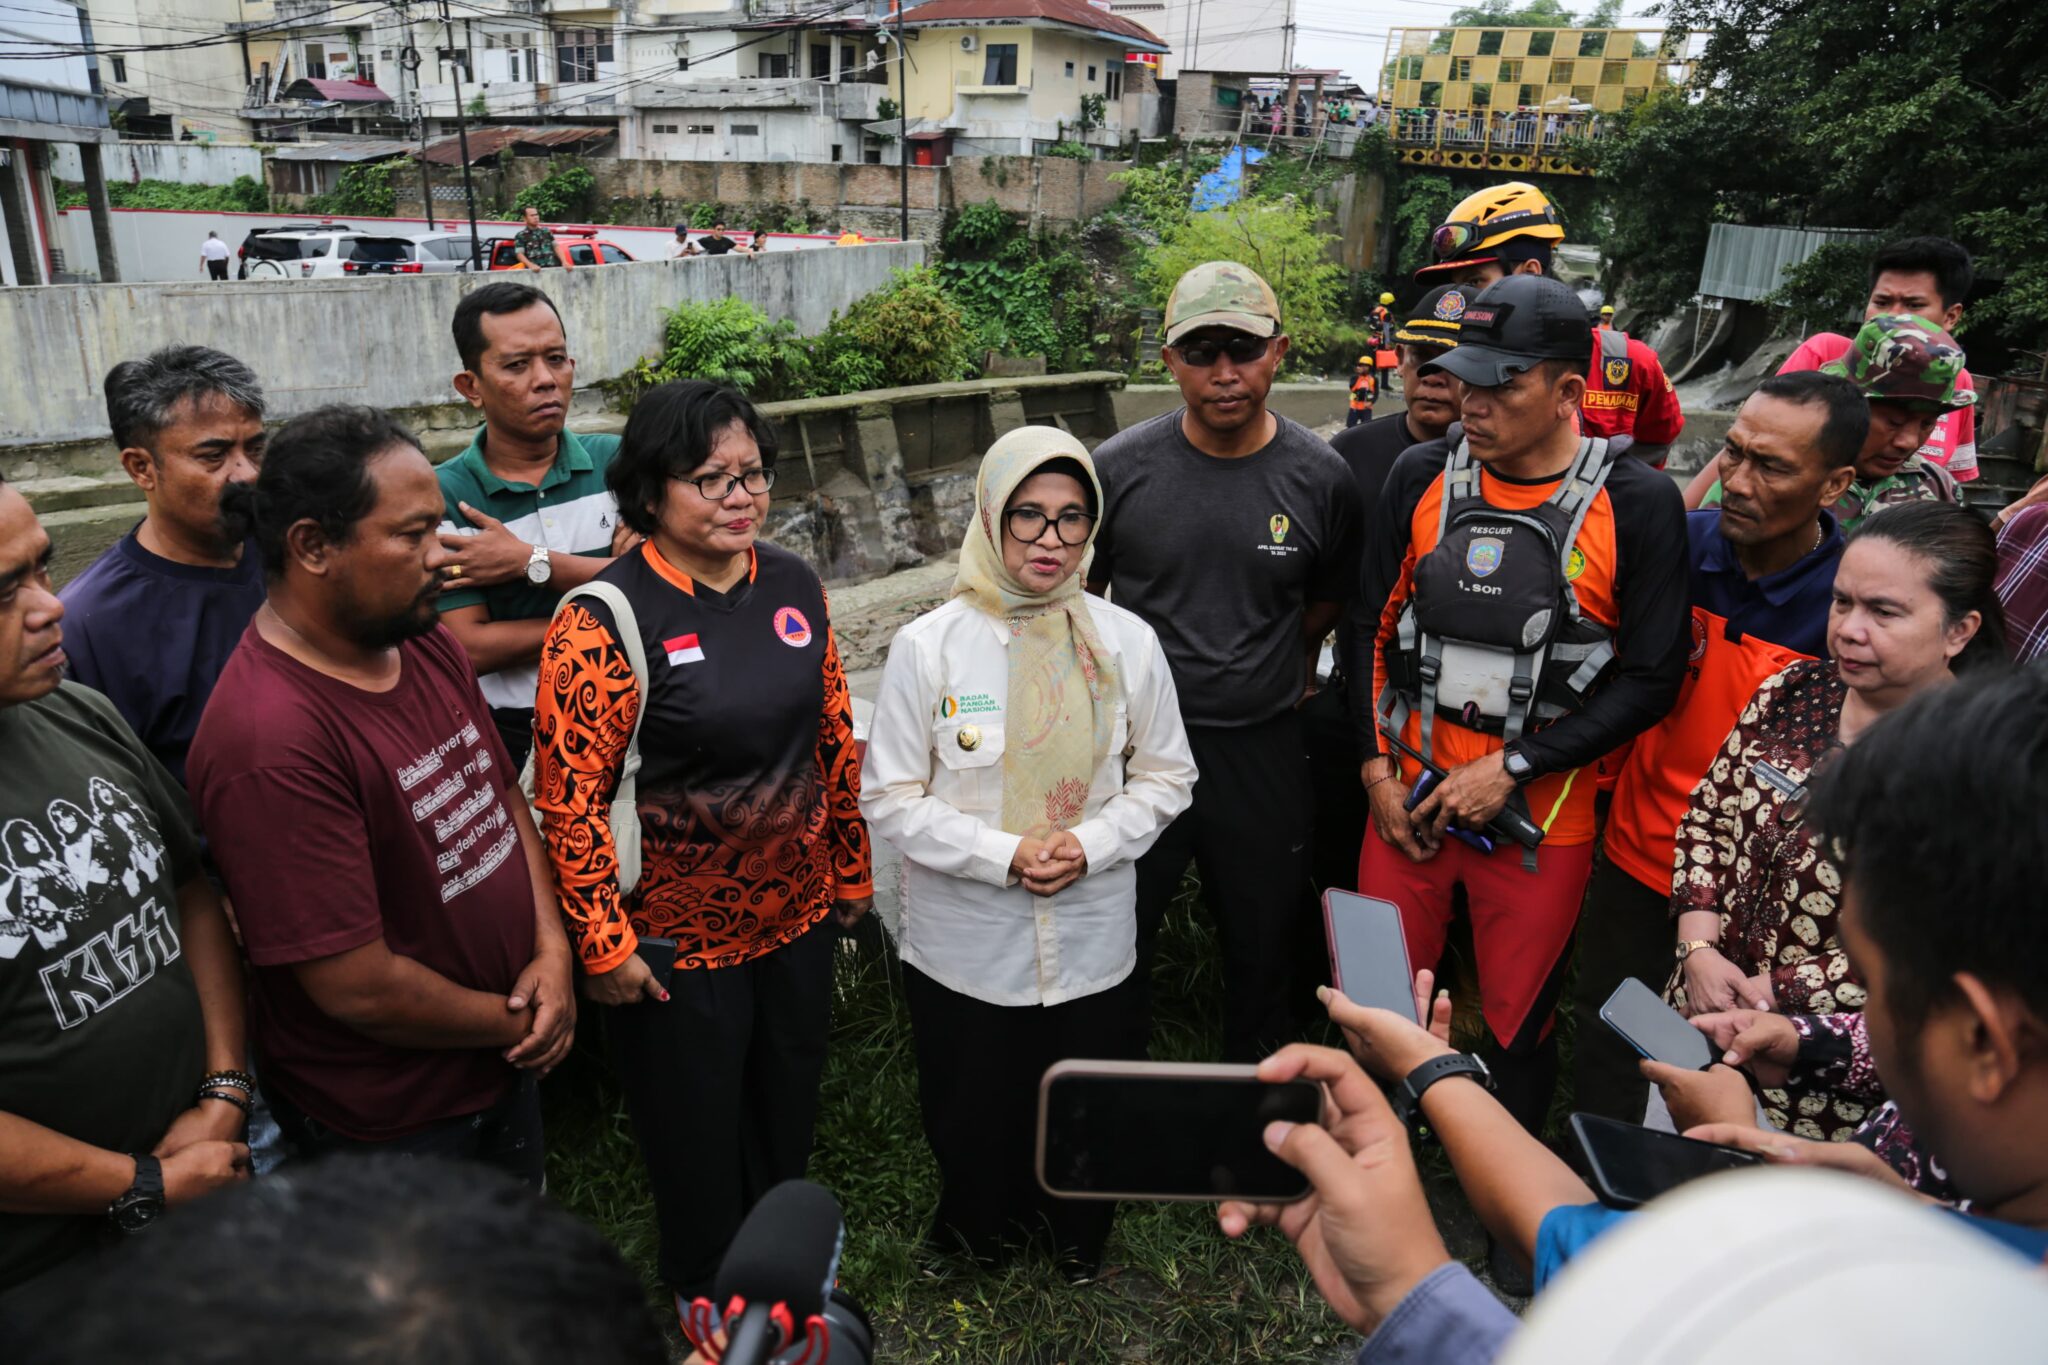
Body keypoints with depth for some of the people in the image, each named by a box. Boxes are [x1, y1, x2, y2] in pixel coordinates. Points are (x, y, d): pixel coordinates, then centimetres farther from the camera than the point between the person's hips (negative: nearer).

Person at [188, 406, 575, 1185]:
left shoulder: (427, 643, -4)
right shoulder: (269, 740, -30)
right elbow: (358, 988, -27)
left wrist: (552, 950, -7)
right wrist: (515, 1022, -12)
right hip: (390, 1127, -7)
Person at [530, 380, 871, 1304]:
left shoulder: (794, 586, -1)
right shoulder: (605, 620, -19)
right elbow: (568, 796, -17)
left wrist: (851, 870, 11)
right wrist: (603, 943, -15)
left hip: (797, 915, 5)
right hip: (676, 937, -5)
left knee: (788, 1114, 24)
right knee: (696, 1132, 17)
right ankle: (702, 1296, 46)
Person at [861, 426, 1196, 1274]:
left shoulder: (1127, 642, -6)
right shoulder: (929, 646, -12)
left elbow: (1166, 777, 2)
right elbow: (889, 798, -9)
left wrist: (1090, 844, -14)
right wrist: (1004, 854, -19)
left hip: (1093, 941, 2)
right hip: (963, 948, -2)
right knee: (975, 1117, 18)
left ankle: (1076, 1234, 53)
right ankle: (982, 1229, 51)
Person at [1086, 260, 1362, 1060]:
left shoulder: (1320, 477, -6)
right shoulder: (1120, 468, -8)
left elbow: (1324, 608, 9)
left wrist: (1276, 677, 10)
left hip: (1263, 749, 1)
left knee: (1264, 948, 19)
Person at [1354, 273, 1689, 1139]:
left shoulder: (1636, 504, -9)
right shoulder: (1422, 476, 0)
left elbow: (1651, 679, -8)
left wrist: (1512, 767, -13)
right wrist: (1377, 767, 0)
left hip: (1542, 817, -2)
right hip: (1409, 801, 3)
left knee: (1519, 1027, 13)